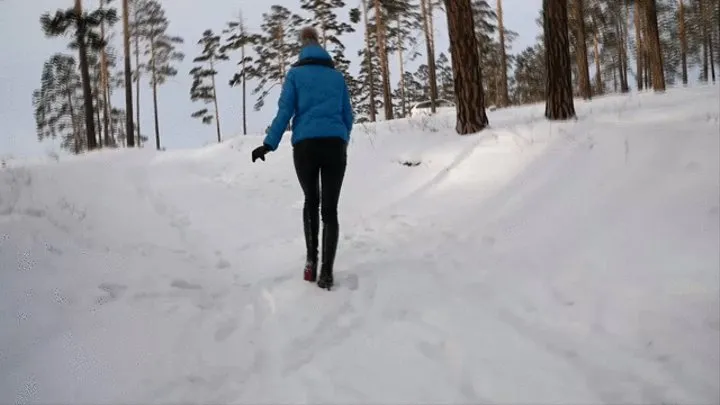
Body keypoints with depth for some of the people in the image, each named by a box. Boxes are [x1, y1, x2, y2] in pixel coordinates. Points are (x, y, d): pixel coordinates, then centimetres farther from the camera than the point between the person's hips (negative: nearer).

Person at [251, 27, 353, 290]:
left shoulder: (295, 74, 8)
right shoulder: (337, 76, 16)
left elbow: (285, 111, -1)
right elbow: (347, 115, 17)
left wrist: (269, 144, -1)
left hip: (305, 145, -1)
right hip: (335, 145, 1)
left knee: (311, 201, 20)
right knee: (330, 209, 2)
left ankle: (311, 259, 10)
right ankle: (326, 271, -6)